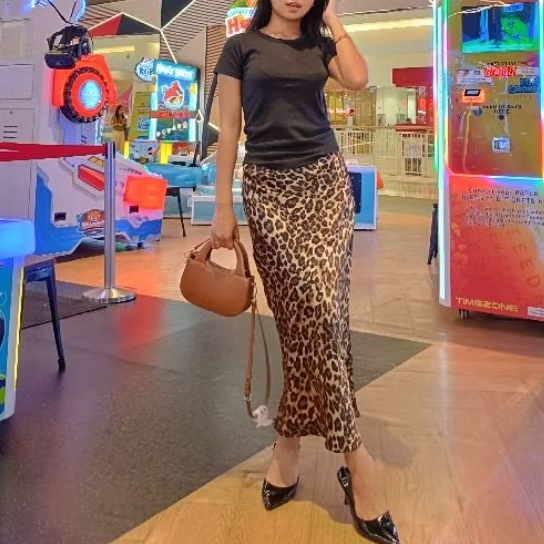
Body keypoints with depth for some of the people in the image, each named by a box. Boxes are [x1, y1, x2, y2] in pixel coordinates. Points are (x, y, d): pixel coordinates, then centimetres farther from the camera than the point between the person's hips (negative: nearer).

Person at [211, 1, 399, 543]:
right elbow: (228, 129, 3)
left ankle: (289, 443, 8)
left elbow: (358, 79, -6)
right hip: (268, 188, -2)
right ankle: (354, 458, 0)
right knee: (313, 311, -10)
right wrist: (222, 208, -2)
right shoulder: (241, 47, 8)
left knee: (317, 310, -8)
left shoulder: (320, 43, 15)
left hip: (325, 182, 3)